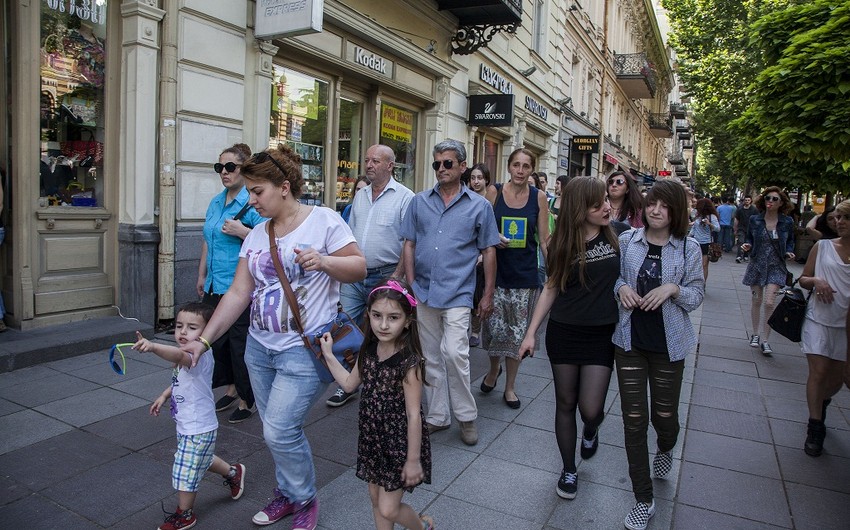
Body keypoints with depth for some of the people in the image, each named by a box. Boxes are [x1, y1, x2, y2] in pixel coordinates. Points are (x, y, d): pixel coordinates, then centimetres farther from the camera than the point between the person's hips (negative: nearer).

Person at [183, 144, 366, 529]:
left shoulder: (323, 220, -9)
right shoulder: (257, 235, 7)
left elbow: (359, 268, -8)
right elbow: (238, 293, 6)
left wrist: (323, 260, -26)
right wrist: (204, 340, 0)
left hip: (303, 349, -6)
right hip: (259, 346, 6)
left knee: (280, 431, -7)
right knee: (275, 429, 15)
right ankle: (287, 494, 38)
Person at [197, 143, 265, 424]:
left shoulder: (253, 203, -11)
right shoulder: (215, 202, 13)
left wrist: (241, 231, -24)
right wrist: (202, 275, 23)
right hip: (215, 285, 8)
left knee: (240, 343, 1)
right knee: (218, 339, 15)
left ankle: (246, 400, 16)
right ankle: (231, 389, 33)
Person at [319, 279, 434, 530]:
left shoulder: (409, 362, -25)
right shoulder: (369, 351, -6)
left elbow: (413, 414, -20)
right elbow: (349, 383, 10)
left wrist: (413, 460, -15)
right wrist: (328, 355, 6)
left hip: (399, 443, -6)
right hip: (372, 437, 7)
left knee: (388, 508, 5)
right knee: (376, 498, 20)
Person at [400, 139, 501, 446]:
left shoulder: (479, 205, 2)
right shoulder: (420, 202, 8)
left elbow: (489, 251, 4)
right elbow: (409, 244, 9)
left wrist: (488, 295, 1)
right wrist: (411, 285, 0)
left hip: (457, 293, -3)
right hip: (423, 293, 3)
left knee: (454, 353, -12)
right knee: (431, 358, 11)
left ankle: (466, 415, 9)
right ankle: (437, 416, 25)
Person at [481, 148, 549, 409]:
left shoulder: (538, 197, 1)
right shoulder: (494, 192, -1)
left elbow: (544, 239, 3)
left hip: (525, 274, 1)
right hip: (496, 271, 0)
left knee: (518, 332, 7)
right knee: (495, 327, 2)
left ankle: (510, 387, 25)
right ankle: (494, 368, 35)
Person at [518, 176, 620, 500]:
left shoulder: (618, 237, -4)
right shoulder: (562, 243, -3)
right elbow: (552, 288, 3)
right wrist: (531, 332, 2)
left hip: (601, 335, 0)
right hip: (563, 334, 1)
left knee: (590, 409, -4)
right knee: (565, 404, 11)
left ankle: (591, 431, 35)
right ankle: (568, 470, 31)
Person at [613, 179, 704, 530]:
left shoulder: (688, 248, -3)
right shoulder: (627, 240, -1)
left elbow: (697, 295, 0)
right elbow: (613, 277, 9)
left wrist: (673, 289, -19)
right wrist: (621, 287, -12)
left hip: (668, 343, 0)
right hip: (630, 340, 0)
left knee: (664, 414, 13)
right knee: (634, 418, 1)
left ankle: (665, 450, 53)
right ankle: (644, 500, 16)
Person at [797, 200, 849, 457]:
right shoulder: (822, 246, 1)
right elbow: (803, 279, 7)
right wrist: (816, 281, -14)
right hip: (819, 318, -1)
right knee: (818, 372, -6)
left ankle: (820, 405, 42)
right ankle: (815, 429, 4)